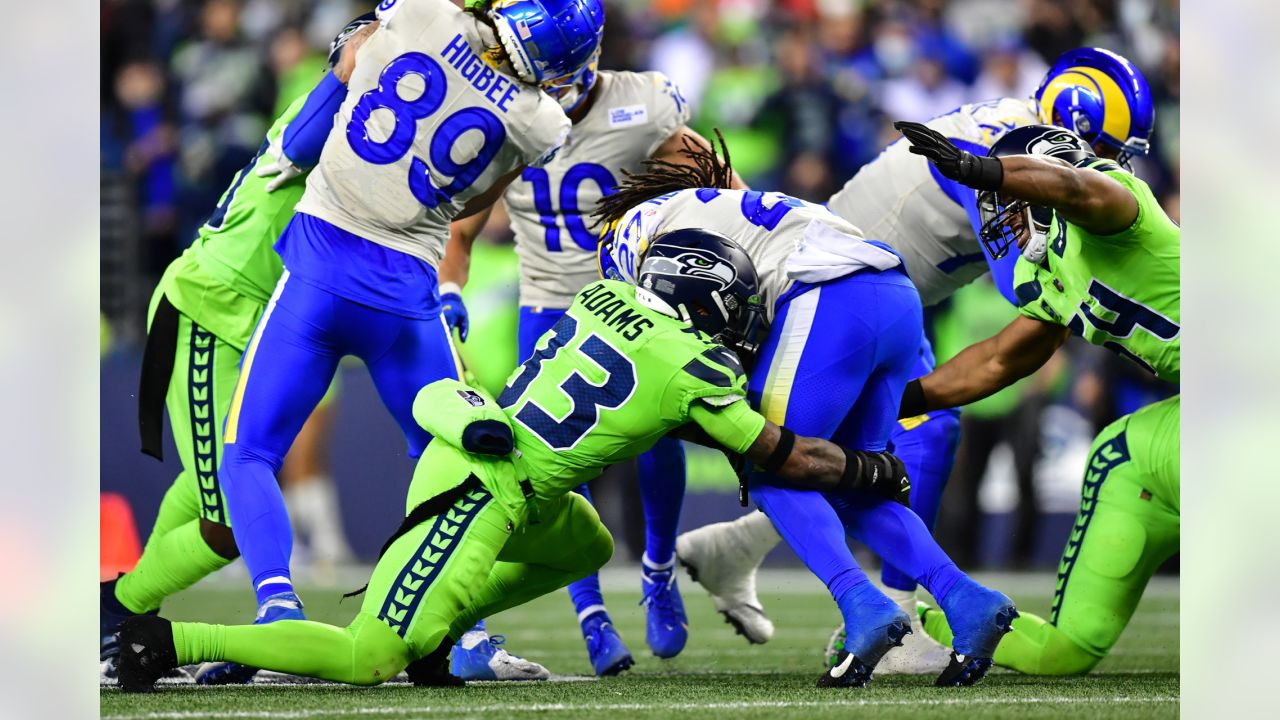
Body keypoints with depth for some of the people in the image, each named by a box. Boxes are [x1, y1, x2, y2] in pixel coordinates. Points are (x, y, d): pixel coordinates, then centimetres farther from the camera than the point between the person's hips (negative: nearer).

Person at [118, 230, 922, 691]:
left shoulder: (606, 296, 13)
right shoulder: (694, 369, -6)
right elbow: (789, 458, 2)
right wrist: (869, 471, 17)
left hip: (462, 450, 8)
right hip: (483, 494, -8)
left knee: (584, 550, 31)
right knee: (370, 663, -8)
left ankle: (428, 626, 17)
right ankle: (174, 641, -12)